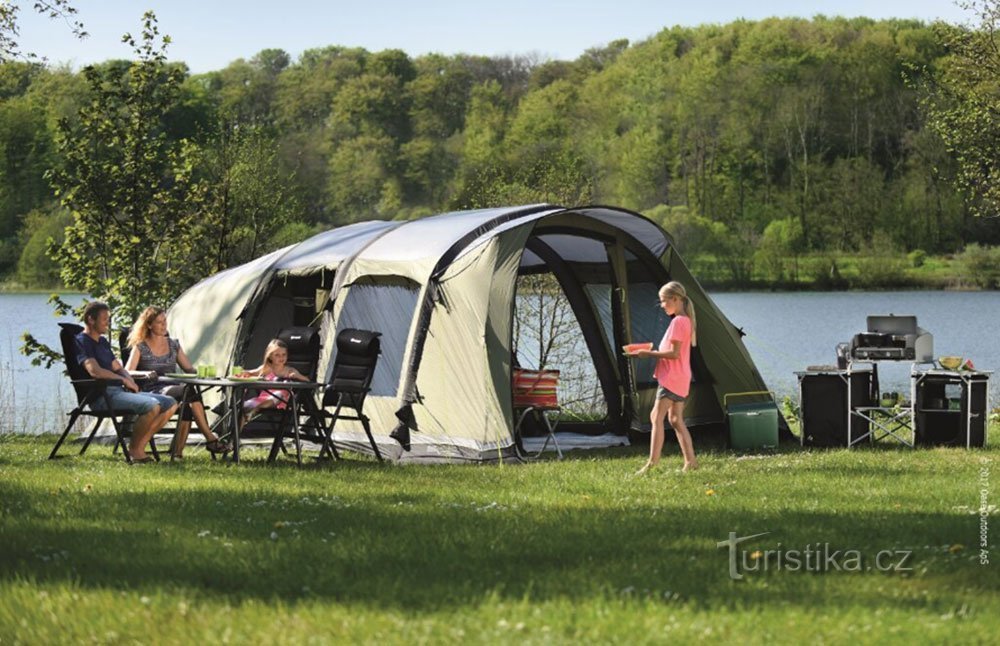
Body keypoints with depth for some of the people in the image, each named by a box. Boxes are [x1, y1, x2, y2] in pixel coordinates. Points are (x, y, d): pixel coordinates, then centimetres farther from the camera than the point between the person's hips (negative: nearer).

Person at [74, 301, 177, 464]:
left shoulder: (103, 342, 25)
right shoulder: (82, 342, -6)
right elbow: (95, 371, -19)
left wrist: (129, 380, 5)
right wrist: (123, 380, -11)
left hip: (119, 391, 10)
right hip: (102, 395, -10)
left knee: (170, 404, 1)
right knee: (152, 405, -30)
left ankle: (139, 447, -3)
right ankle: (134, 449, -14)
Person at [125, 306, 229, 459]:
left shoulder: (173, 345, 20)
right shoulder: (140, 347, 6)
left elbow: (190, 369, 20)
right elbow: (127, 372, -5)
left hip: (173, 391, 4)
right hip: (152, 392, -4)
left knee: (188, 405, -35)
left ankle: (177, 452, -35)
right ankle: (210, 439, -35)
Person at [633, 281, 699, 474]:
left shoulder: (678, 322, -14)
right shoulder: (685, 320, 17)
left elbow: (674, 353, -20)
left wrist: (650, 353, -15)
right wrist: (653, 353, 11)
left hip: (672, 377, -11)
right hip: (680, 378, 11)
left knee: (657, 416, -13)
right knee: (676, 419, 14)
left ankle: (652, 463, -19)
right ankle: (690, 461, 15)